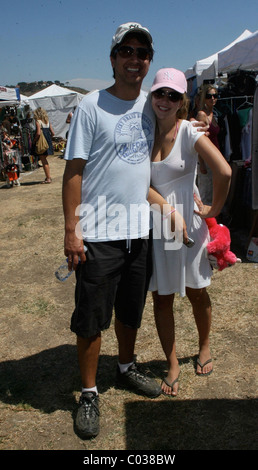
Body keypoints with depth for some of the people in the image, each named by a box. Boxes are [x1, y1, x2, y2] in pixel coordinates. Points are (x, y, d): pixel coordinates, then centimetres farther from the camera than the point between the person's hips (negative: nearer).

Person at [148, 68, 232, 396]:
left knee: (196, 292, 14)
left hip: (187, 221, -2)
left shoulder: (190, 132, -10)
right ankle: (172, 364, 26)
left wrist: (214, 208, -11)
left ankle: (205, 347, 42)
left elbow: (224, 172, -19)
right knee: (161, 298, 7)